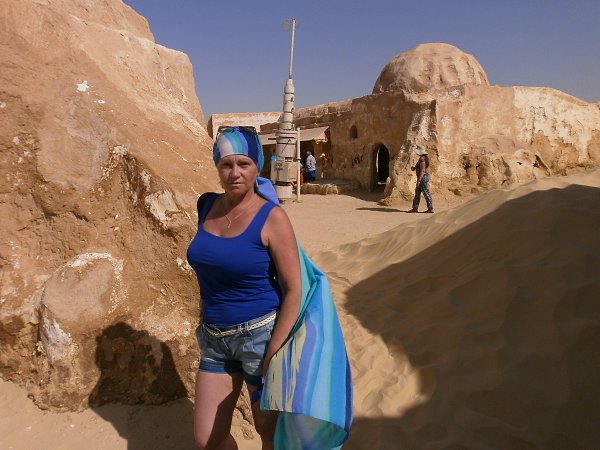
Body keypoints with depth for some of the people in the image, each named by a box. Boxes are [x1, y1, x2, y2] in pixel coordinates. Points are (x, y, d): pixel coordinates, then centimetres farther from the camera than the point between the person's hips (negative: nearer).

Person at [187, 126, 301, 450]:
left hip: (261, 333, -5)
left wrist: (272, 355, -17)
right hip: (214, 338, 5)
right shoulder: (206, 207, 1)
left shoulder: (272, 218, -16)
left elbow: (293, 290, -15)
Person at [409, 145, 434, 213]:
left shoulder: (422, 159, -18)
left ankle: (430, 209, 3)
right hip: (422, 177, 11)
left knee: (426, 193, -4)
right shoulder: (423, 158, 14)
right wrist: (414, 168, 7)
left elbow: (422, 171, -22)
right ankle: (415, 208, 17)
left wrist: (419, 180, -23)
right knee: (417, 193, 13)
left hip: (423, 177, -11)